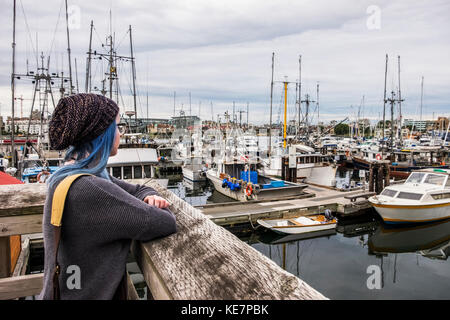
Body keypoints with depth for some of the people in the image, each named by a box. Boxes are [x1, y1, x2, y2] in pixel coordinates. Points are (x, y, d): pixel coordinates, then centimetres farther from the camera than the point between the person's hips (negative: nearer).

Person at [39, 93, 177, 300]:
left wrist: (149, 197, -13)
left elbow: (138, 189, 7)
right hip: (87, 294, -8)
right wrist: (154, 209, -9)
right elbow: (165, 224, -29)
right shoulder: (88, 189, -30)